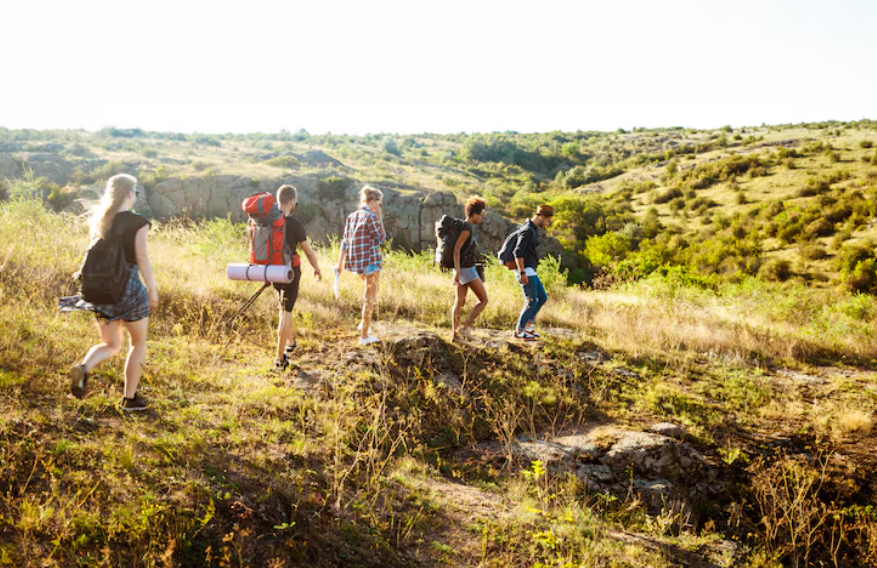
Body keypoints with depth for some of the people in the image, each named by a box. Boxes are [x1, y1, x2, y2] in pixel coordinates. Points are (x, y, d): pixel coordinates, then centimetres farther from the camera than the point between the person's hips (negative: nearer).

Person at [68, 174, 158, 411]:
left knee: (110, 344, 18)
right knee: (138, 342, 13)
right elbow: (142, 258, -13)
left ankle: (83, 368, -13)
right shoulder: (138, 222, -11)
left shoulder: (99, 220, 7)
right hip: (129, 287, -5)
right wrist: (152, 290, -6)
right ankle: (129, 398, 16)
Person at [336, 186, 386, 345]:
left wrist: (340, 262, 12)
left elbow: (345, 241, 9)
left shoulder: (351, 217, 8)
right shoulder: (371, 217, -13)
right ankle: (364, 335, 4)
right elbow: (381, 238, -5)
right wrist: (380, 219, 0)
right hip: (370, 260, -8)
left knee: (368, 294, 29)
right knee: (369, 297, 1)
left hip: (355, 261, 8)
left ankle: (364, 323, 33)